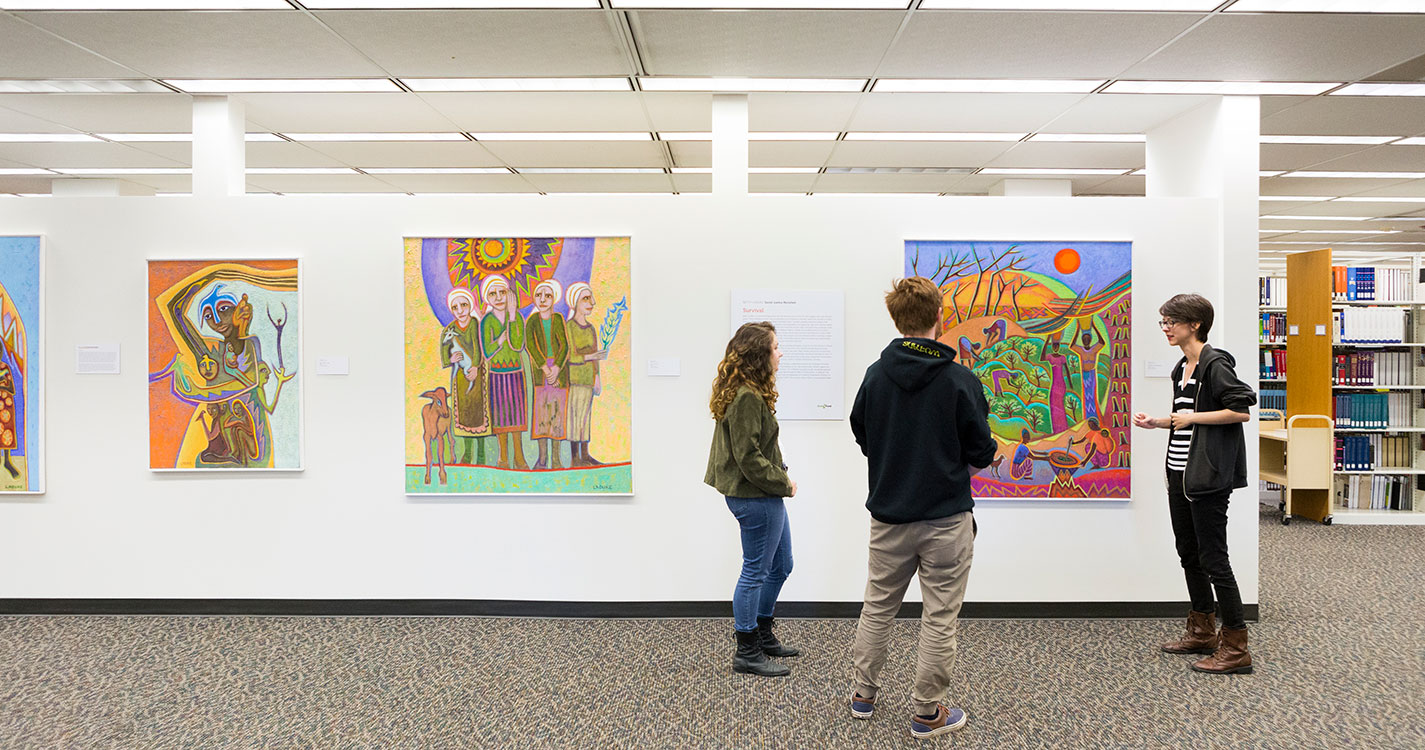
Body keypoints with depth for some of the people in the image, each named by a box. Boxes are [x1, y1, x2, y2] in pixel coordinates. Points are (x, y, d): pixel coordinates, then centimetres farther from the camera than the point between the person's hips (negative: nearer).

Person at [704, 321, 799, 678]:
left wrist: (781, 480, 9)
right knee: (755, 572, 0)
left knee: (780, 565, 20)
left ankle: (763, 635, 35)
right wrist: (783, 484, -13)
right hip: (754, 497, -11)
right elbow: (748, 457, -23)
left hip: (765, 494, 11)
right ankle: (747, 653, 13)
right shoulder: (746, 397, -21)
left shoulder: (749, 392, 12)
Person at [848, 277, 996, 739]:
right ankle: (928, 713, 16)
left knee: (877, 608, 18)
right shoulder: (960, 380, -15)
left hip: (888, 515, 4)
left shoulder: (874, 375, -4)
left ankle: (864, 694, 30)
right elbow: (982, 455, -9)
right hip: (946, 518, -3)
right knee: (939, 618, 8)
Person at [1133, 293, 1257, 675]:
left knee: (1212, 559, -6)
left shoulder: (1216, 365, -13)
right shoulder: (1182, 368, 15)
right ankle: (1202, 631, 30)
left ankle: (1236, 648, 1)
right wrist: (1156, 422, 11)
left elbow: (1242, 411, -20)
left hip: (1208, 477, -10)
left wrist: (1192, 417, -16)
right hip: (1180, 474, 10)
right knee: (1189, 554, 17)